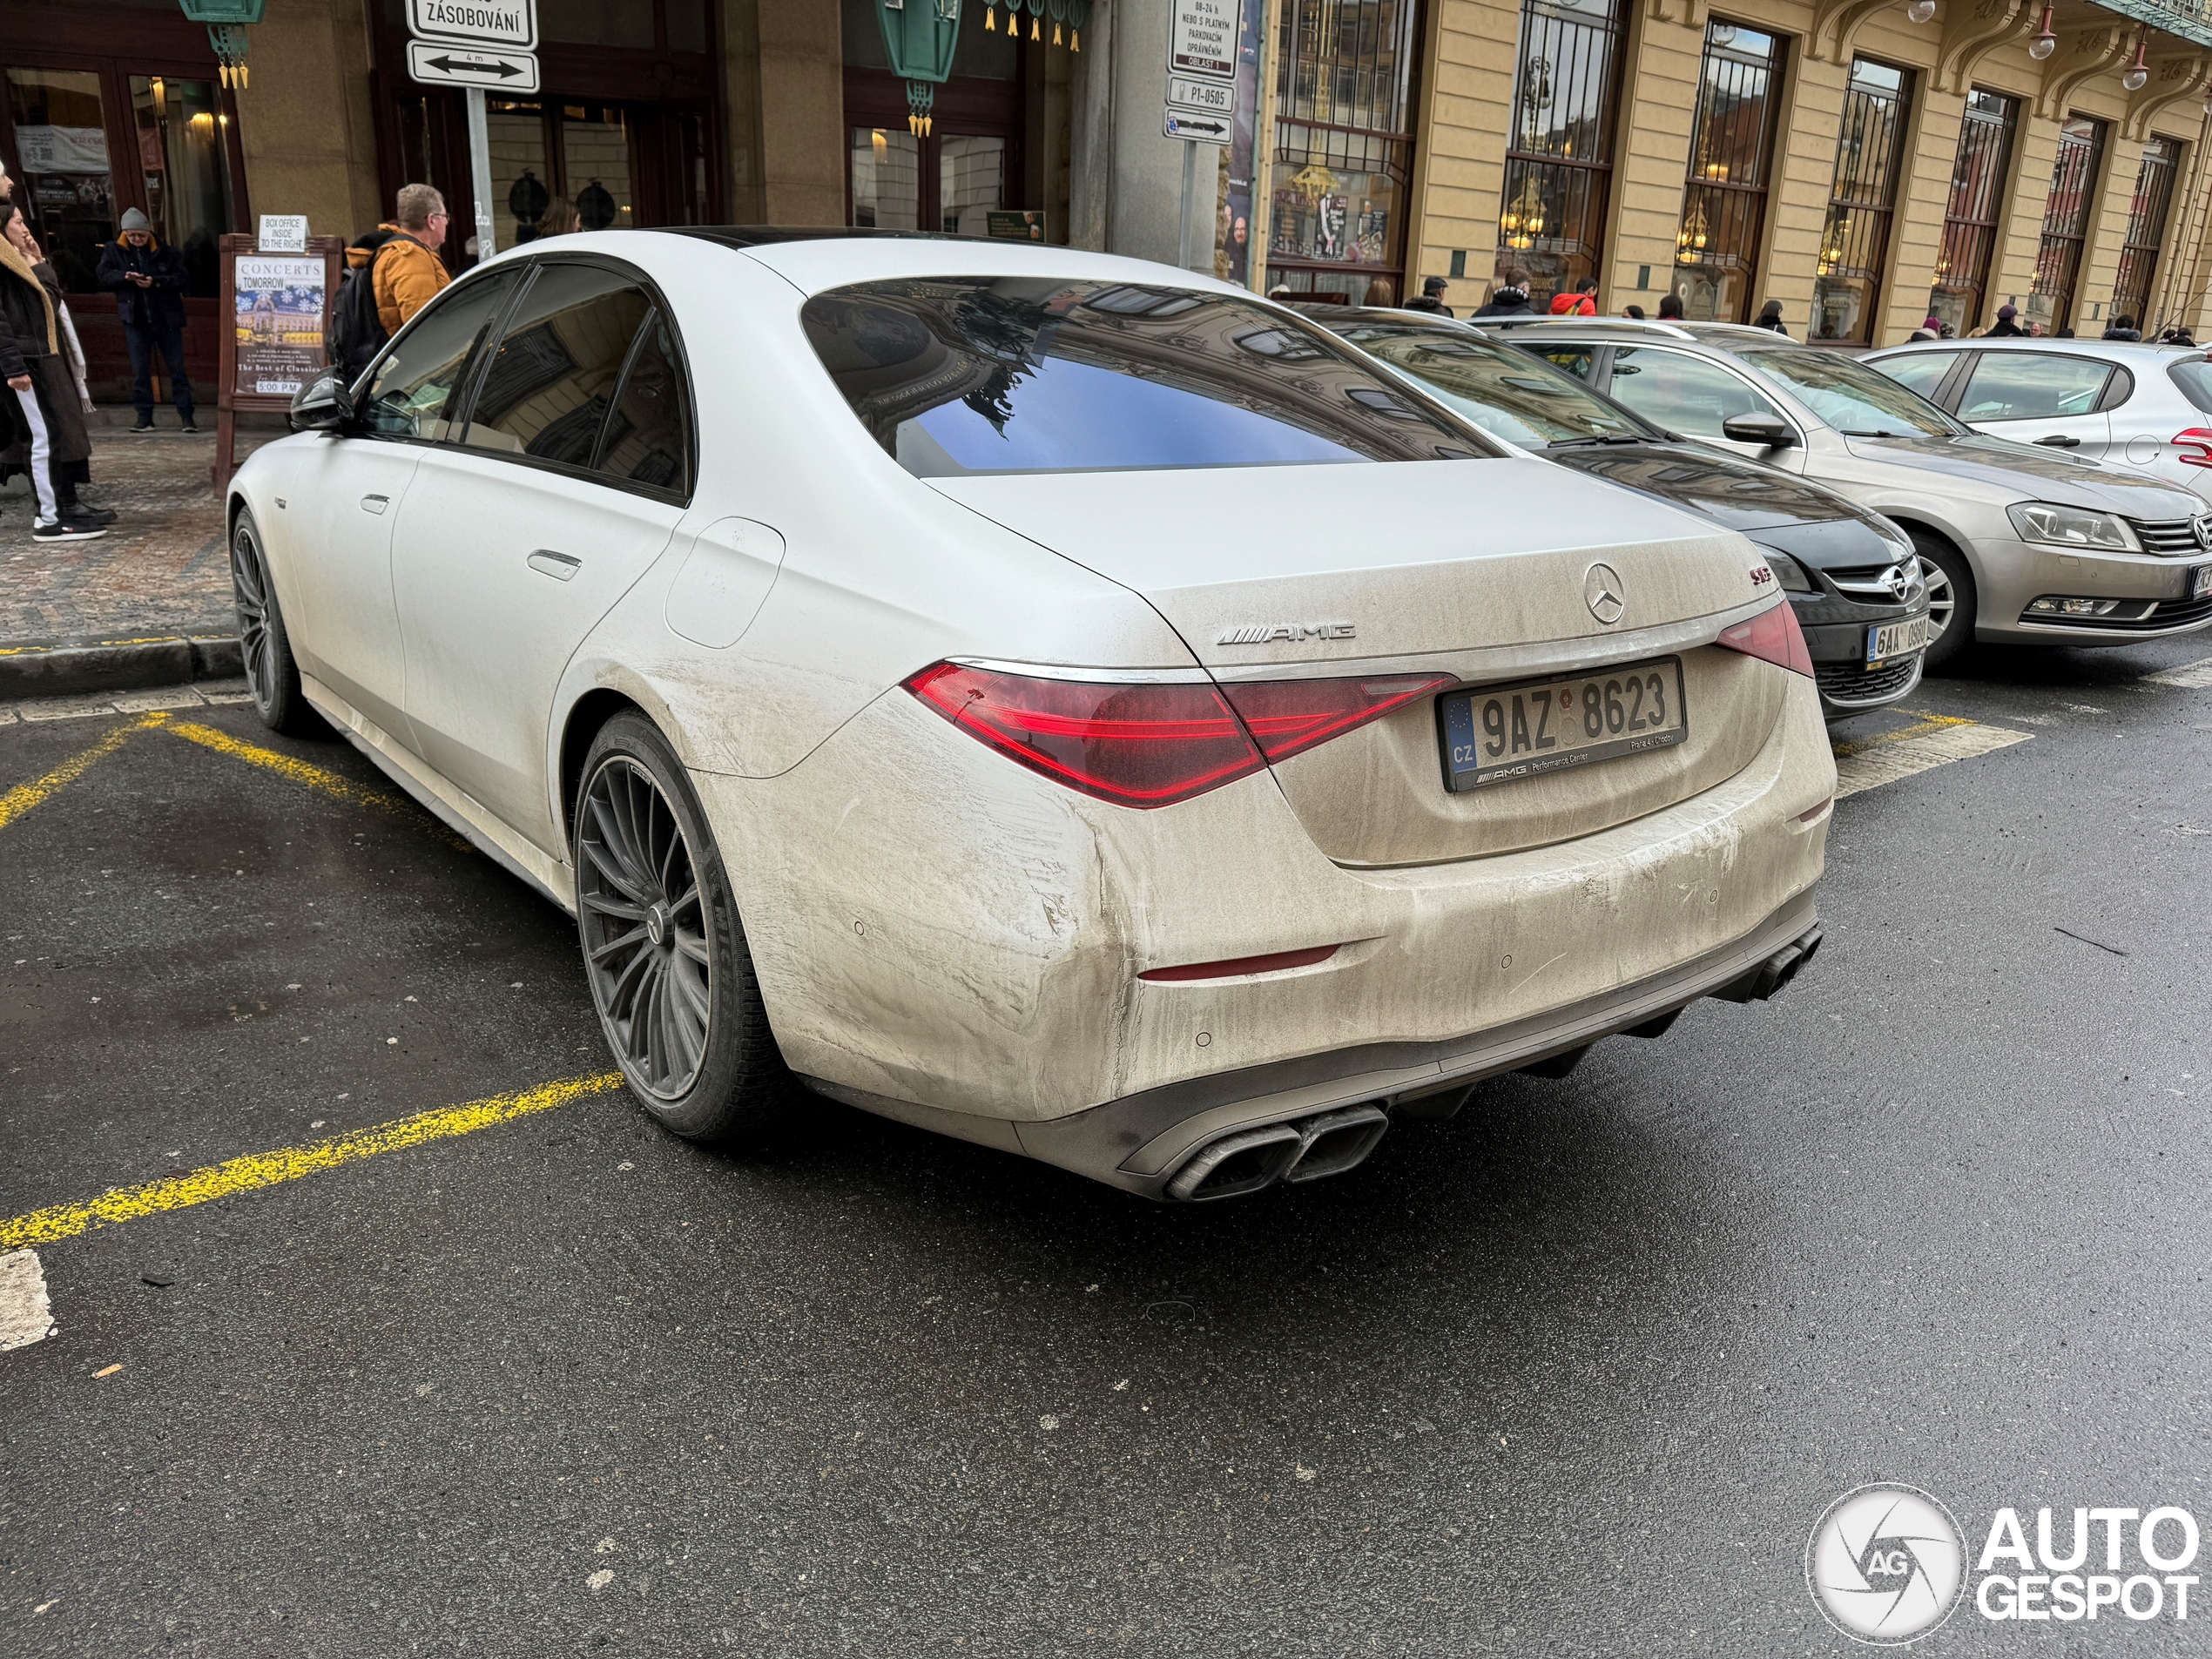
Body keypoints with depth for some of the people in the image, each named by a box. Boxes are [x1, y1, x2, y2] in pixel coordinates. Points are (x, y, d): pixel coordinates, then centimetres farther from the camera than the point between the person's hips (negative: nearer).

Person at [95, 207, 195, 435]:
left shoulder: (166, 252, 0)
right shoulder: (114, 251, 5)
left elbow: (180, 279, -6)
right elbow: (104, 277, 1)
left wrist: (155, 282, -20)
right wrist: (125, 277, -17)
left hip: (167, 319, -2)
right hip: (135, 320, 2)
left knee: (177, 369, 1)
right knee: (140, 371, 4)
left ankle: (187, 416, 4)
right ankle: (145, 418, 9)